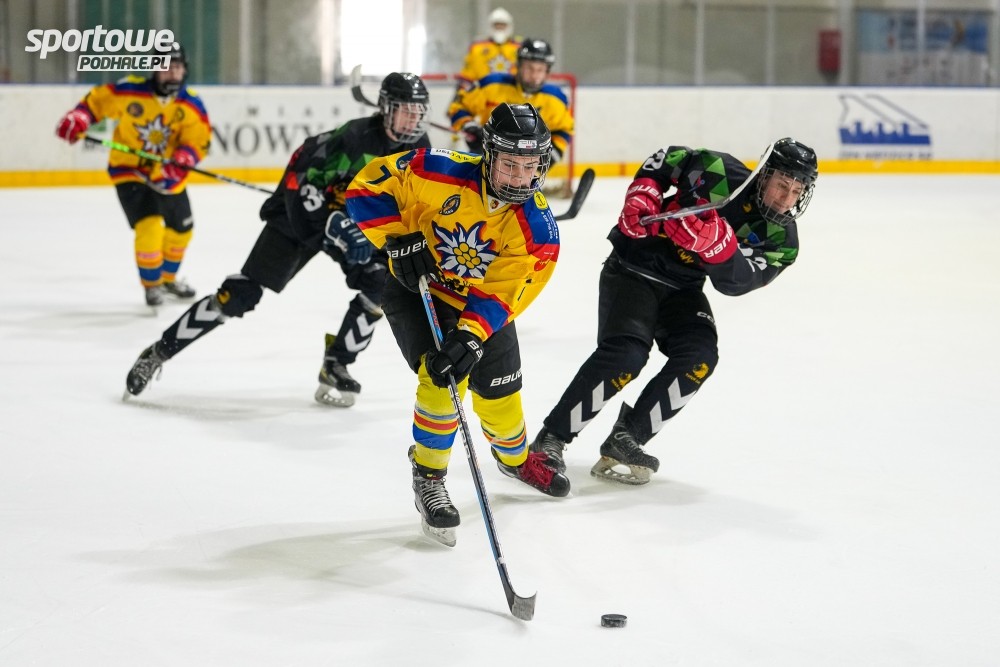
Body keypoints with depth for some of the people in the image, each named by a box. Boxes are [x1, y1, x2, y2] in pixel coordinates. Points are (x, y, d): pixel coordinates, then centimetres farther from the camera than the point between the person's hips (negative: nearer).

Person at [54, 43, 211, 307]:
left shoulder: (191, 104, -11)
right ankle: (151, 284, 0)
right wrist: (78, 118, -19)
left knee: (181, 228, 16)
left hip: (166, 174, 4)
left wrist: (180, 163, -34)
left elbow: (199, 140, -16)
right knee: (148, 226, -20)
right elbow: (98, 100, -3)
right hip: (129, 169, -4)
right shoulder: (130, 91, -17)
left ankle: (168, 278, 41)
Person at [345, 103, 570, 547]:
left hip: (481, 301, 3)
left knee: (500, 393, 10)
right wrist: (398, 239, -29)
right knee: (442, 377, -22)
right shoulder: (441, 174, -29)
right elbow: (367, 187, -21)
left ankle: (515, 457, 44)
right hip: (417, 289, -3)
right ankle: (428, 478, -1)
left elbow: (502, 292, -27)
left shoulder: (538, 230, -22)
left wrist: (472, 336, -41)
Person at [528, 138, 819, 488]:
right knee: (625, 354, -23)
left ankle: (625, 440, -12)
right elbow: (668, 158, -1)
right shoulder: (723, 173, -17)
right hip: (634, 266, -5)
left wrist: (716, 241, -41)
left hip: (682, 289, 5)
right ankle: (549, 441, -16)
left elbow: (734, 281, -22)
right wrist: (642, 195, -17)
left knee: (699, 358, -20)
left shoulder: (781, 240, -7)